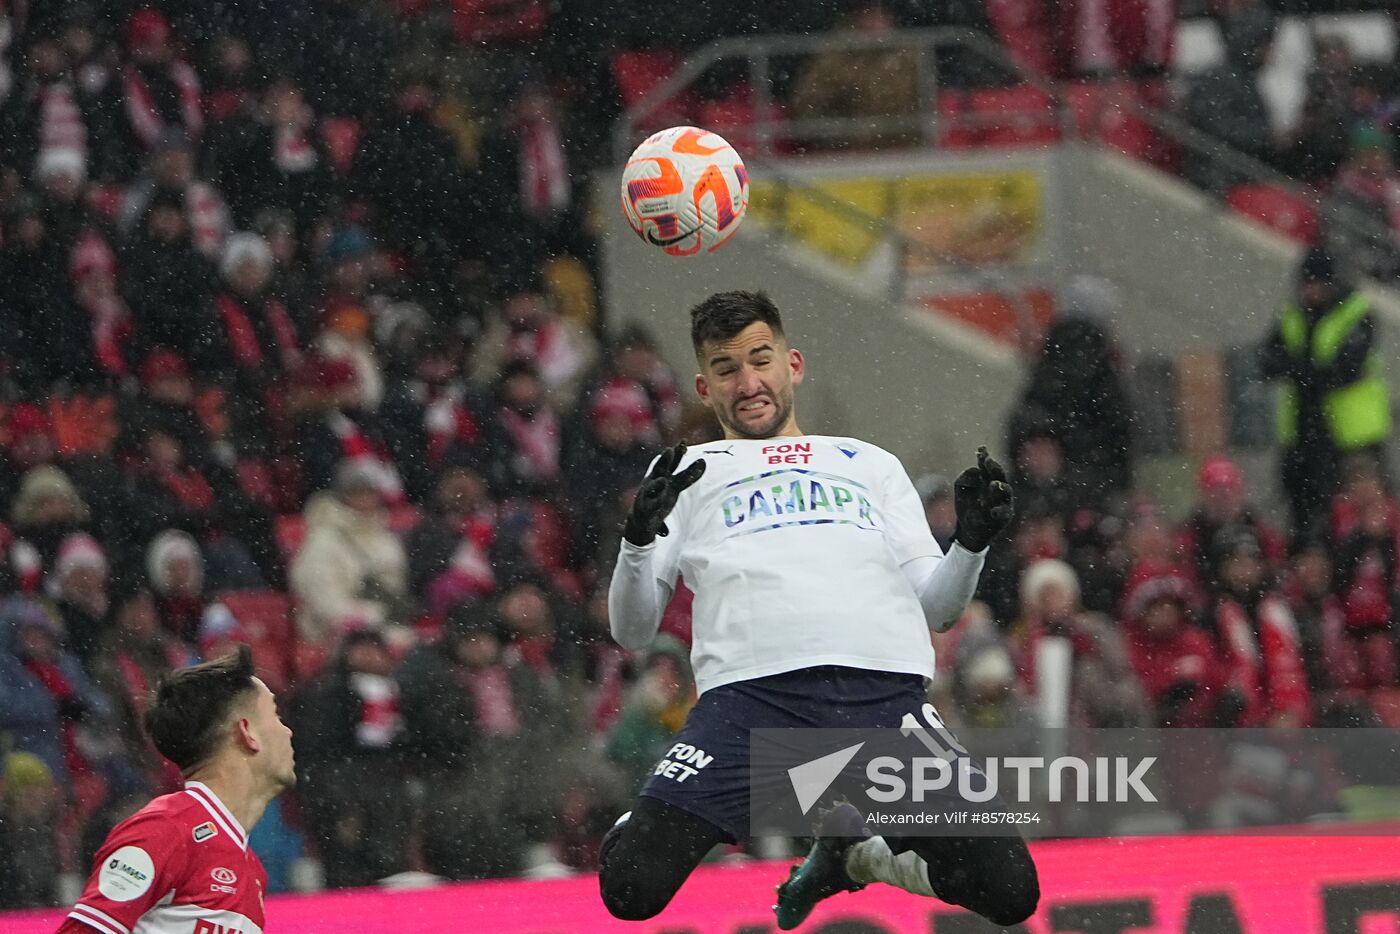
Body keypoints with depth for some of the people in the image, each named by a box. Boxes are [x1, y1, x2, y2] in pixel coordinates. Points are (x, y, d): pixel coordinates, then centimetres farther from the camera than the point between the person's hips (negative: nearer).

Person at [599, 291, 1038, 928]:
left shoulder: (870, 464, 32)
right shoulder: (689, 474, 26)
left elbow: (935, 607, 24)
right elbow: (632, 632, 16)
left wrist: (971, 541, 3)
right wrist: (638, 539, -3)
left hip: (886, 684, 2)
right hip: (750, 686, -2)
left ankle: (850, 849, 16)